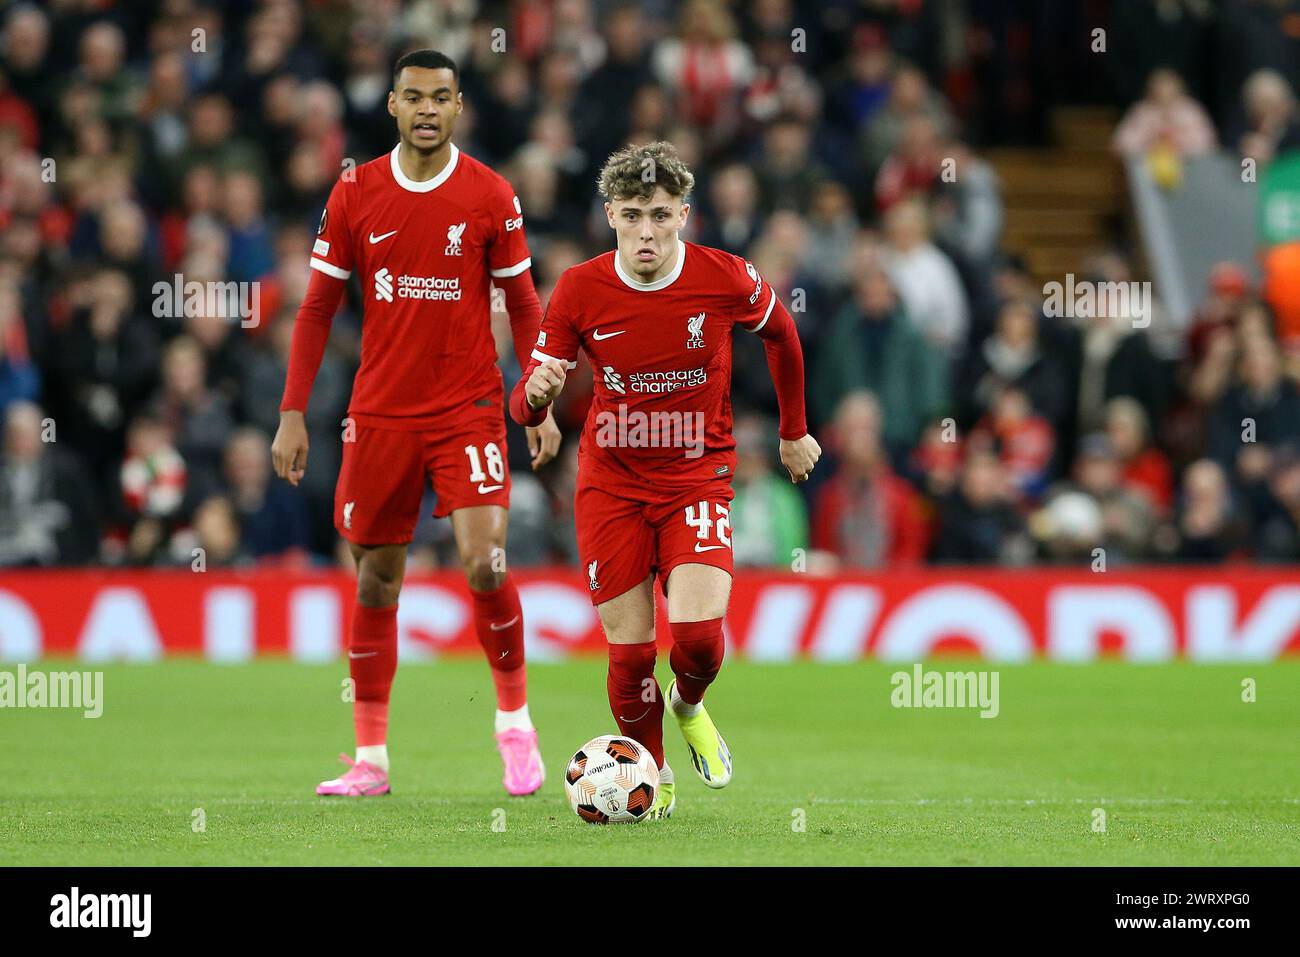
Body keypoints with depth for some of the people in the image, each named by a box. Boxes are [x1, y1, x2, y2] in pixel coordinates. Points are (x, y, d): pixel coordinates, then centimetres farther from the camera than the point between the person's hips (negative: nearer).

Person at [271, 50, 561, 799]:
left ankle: (516, 723, 5)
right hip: (380, 416, 2)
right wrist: (293, 414, 2)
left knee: (485, 563, -16)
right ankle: (371, 759, 14)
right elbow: (317, 310, 7)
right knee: (377, 580, 6)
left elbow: (524, 306, 5)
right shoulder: (355, 196, 2)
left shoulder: (490, 196, -2)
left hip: (468, 412, -2)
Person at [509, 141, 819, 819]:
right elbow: (525, 406, -5)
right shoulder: (579, 290, -11)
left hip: (698, 476, -1)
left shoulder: (725, 279, -12)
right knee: (630, 653, -2)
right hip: (610, 484, 1)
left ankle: (689, 707, 17)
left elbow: (780, 334, 11)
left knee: (698, 634, -20)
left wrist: (794, 431, 20)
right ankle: (651, 772, 25)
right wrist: (536, 392, -30)